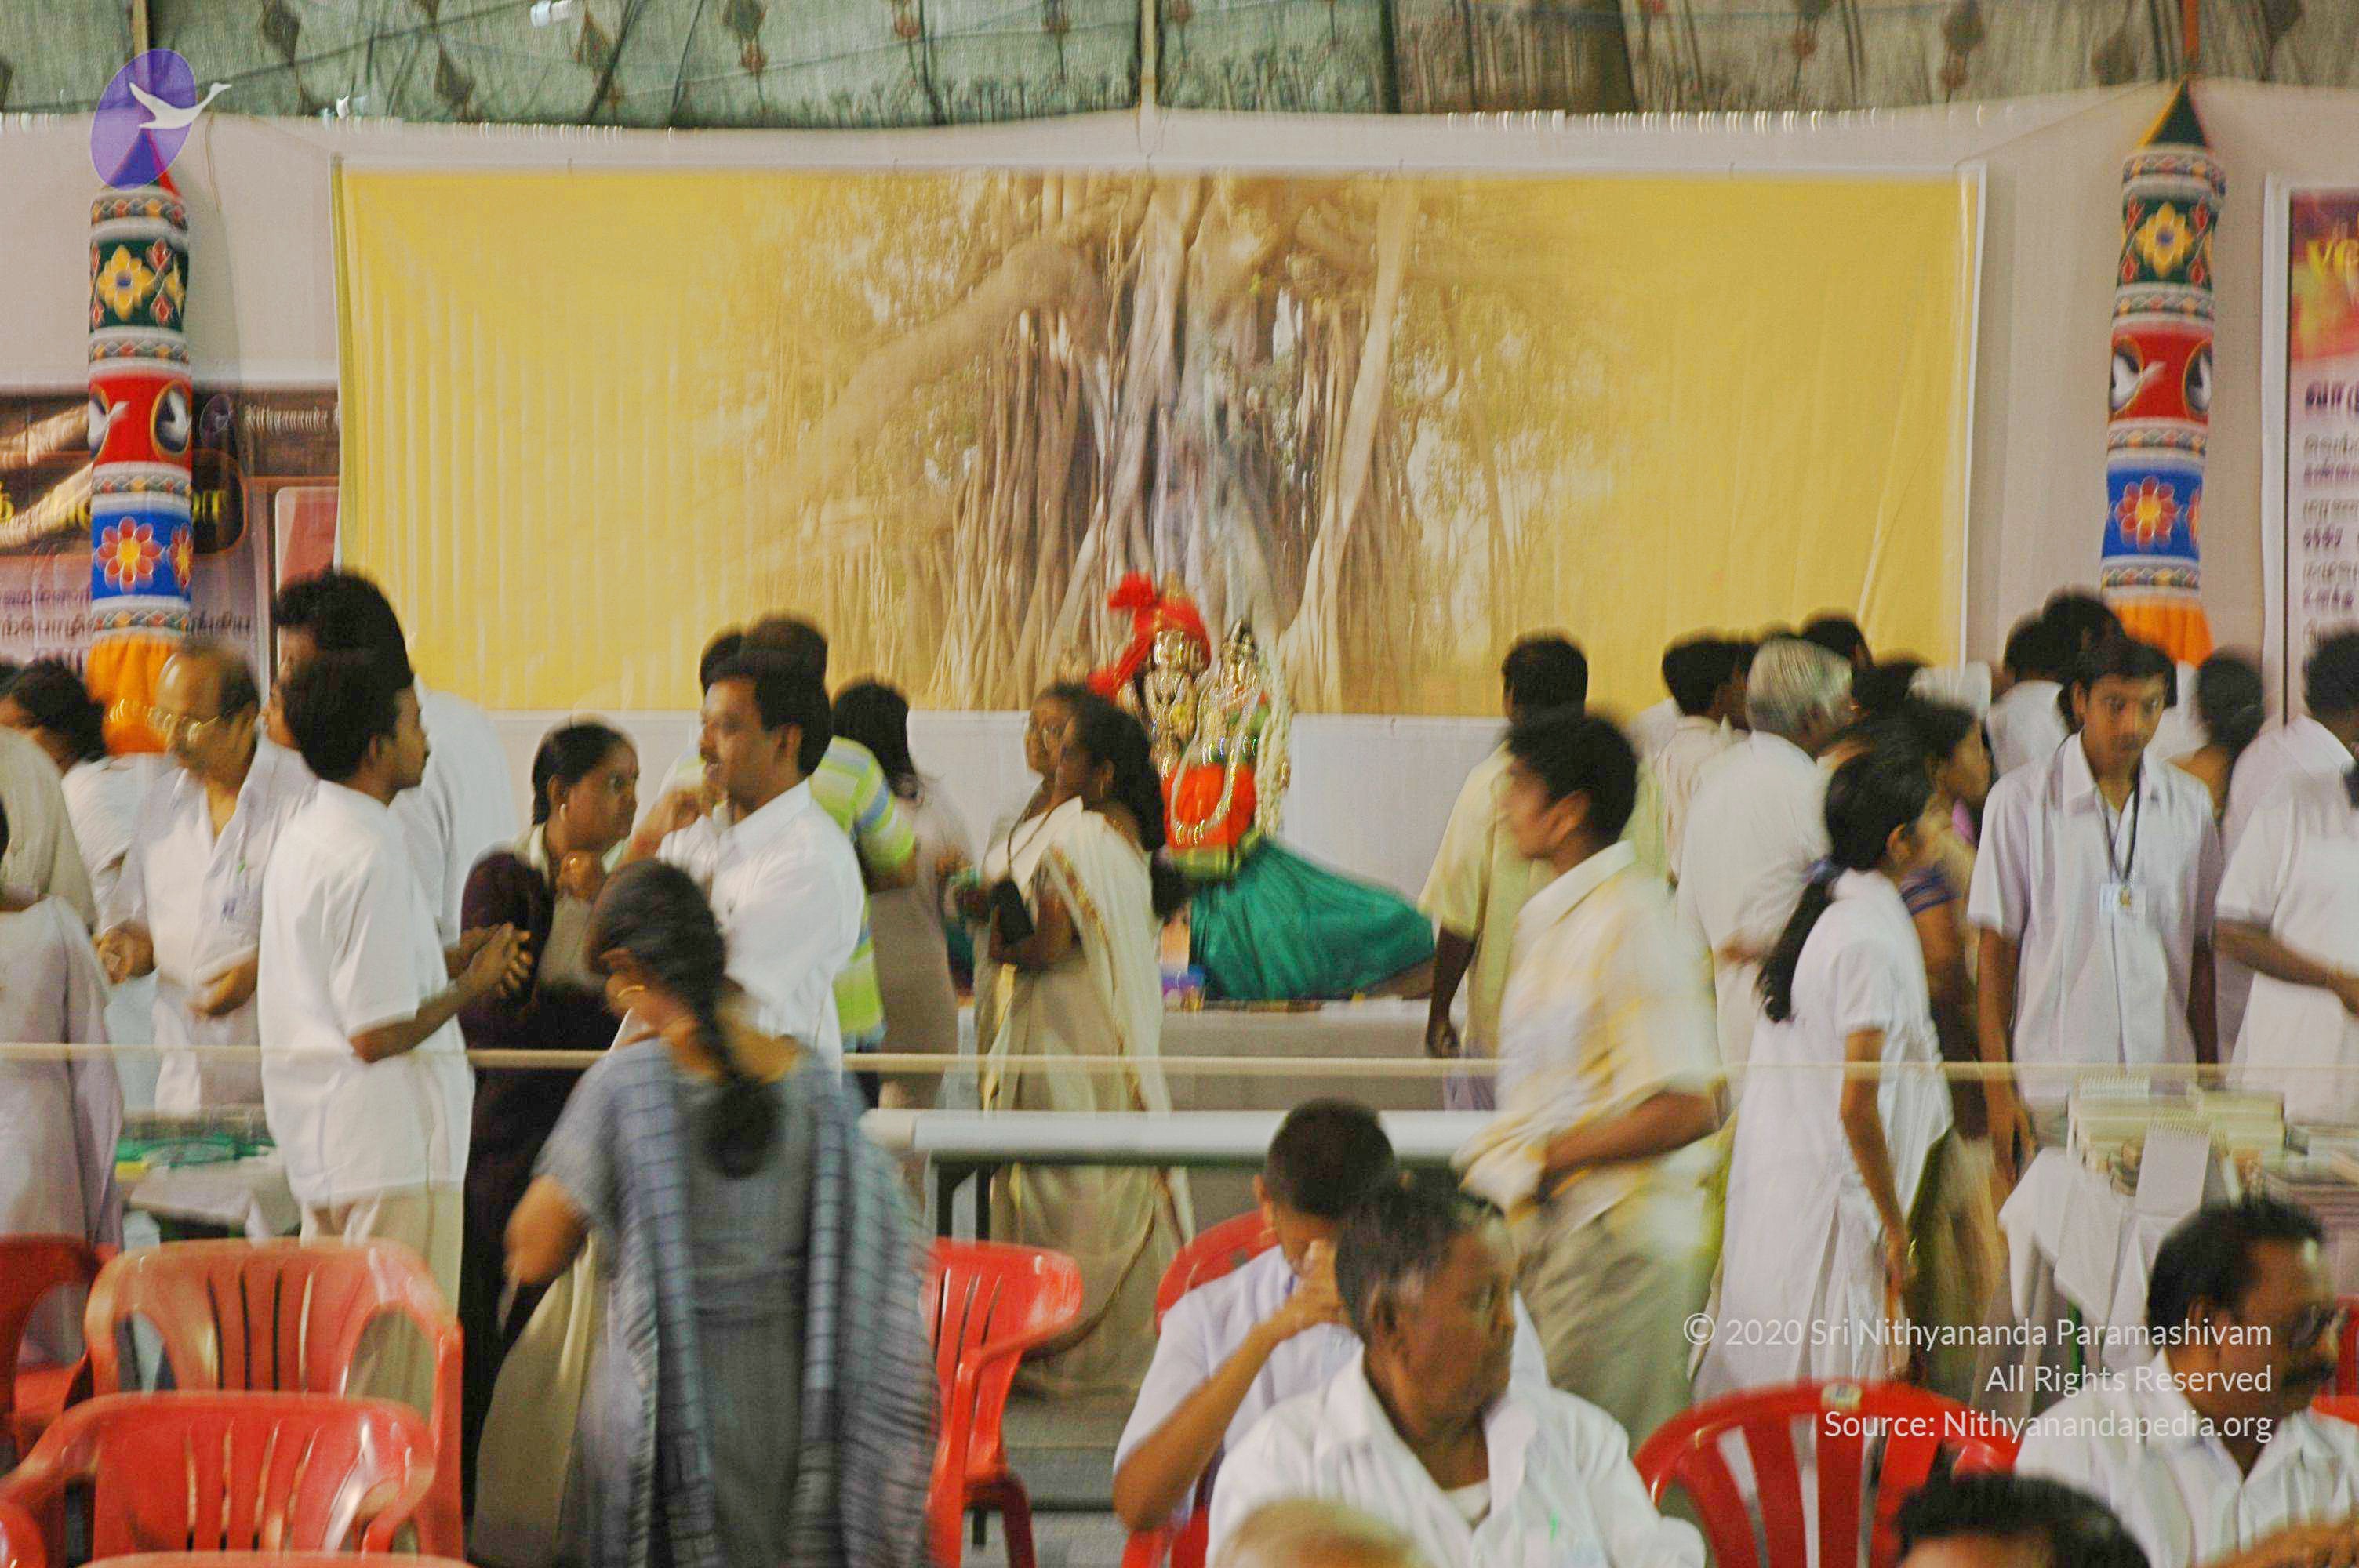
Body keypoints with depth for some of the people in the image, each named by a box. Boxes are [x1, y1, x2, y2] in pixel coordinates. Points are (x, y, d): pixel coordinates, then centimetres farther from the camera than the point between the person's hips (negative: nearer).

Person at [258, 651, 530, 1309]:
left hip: (317, 1146, 10)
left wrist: (452, 959, 11)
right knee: (403, 1350, -5)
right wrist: (470, 988, -7)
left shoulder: (301, 836, 11)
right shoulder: (372, 857, -19)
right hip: (390, 1149, -10)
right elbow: (375, 1035, -21)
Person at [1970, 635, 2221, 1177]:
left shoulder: (2189, 804, 10)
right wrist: (1997, 1089, -4)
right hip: (2055, 1089, -3)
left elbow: (2201, 949, 15)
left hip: (2165, 1089, 3)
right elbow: (1996, 949, 1)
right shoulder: (2021, 801, 0)